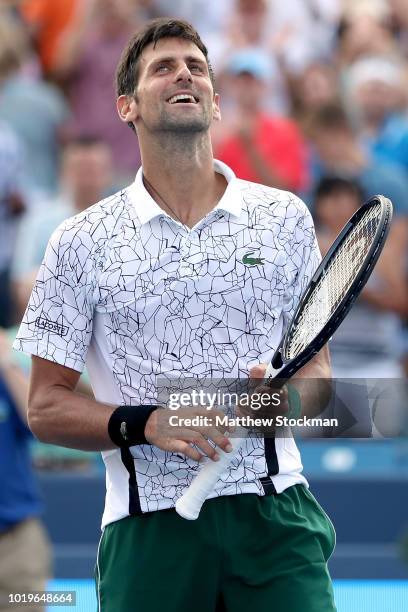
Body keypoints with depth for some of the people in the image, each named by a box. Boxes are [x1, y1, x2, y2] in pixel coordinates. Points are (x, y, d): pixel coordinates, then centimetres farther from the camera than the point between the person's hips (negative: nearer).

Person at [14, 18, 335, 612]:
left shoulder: (285, 218, 10)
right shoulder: (82, 241, 5)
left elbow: (317, 372, 13)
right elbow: (46, 408, 5)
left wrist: (284, 397, -10)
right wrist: (145, 424, -13)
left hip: (275, 515, 1)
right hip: (147, 533, -1)